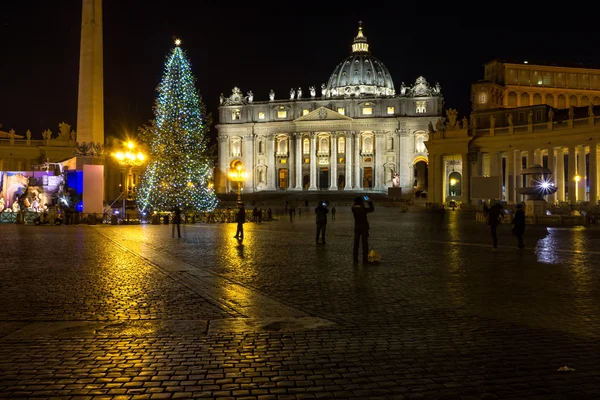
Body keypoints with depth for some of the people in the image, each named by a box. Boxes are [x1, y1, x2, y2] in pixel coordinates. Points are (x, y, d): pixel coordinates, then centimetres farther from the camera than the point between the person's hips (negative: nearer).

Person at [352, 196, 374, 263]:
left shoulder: (353, 208, -6)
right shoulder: (363, 209, -17)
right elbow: (372, 209, 1)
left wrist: (361, 201, 15)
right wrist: (370, 202, 12)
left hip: (357, 228, 4)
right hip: (364, 228, -4)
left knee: (356, 243, 9)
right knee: (365, 244, 2)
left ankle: (355, 259, 10)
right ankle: (365, 259, 2)